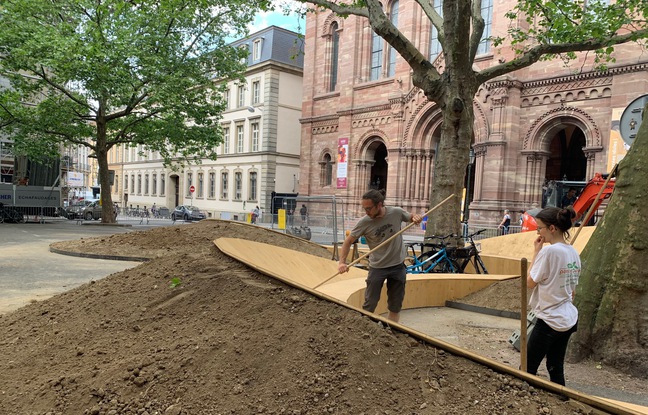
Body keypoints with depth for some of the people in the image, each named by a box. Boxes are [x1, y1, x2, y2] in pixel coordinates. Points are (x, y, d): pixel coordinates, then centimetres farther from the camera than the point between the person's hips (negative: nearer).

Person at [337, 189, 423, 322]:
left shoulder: (396, 213, -12)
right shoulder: (364, 222, -16)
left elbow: (410, 217, 10)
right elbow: (348, 241, -9)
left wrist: (416, 217, -14)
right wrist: (342, 262, -21)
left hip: (398, 266, 2)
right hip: (377, 267, -2)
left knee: (395, 306, 13)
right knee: (369, 306, 0)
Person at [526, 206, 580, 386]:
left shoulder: (549, 251, -20)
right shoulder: (573, 252, 6)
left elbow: (529, 283, -14)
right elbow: (572, 291, 14)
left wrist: (536, 251, -10)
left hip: (550, 321, -9)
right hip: (569, 319, 9)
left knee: (527, 369, 1)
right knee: (556, 369, 17)